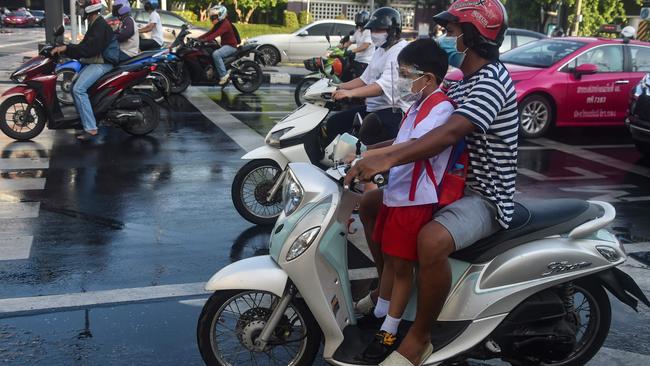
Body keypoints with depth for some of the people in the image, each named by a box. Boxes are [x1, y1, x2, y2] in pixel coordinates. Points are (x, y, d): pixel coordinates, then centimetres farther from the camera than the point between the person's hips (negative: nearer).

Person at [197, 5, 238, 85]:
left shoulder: (225, 24, -18)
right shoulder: (218, 24, 12)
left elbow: (216, 34, -32)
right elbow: (209, 33, 9)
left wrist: (206, 40, -41)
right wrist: (198, 38, -3)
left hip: (231, 46, -10)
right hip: (224, 45, 10)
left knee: (216, 54, -33)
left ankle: (223, 75, -29)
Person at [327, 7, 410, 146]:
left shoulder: (401, 51, -14)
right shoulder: (380, 50, 19)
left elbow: (385, 85, -27)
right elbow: (365, 79, 23)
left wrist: (351, 93, -36)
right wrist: (339, 87, 9)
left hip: (393, 110, -10)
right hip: (372, 107, 11)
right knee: (333, 123, 5)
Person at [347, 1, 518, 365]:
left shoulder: (493, 81, -19)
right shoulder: (465, 83, 14)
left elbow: (450, 133, -35)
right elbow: (430, 131, 19)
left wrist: (388, 159, -44)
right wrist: (377, 151, 8)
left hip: (485, 197, -10)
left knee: (432, 240, -39)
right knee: (370, 203, 10)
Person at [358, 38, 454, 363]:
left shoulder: (440, 107, -17)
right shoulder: (420, 105, 15)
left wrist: (369, 157, -35)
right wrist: (367, 154, 18)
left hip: (415, 200, -9)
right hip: (396, 193, 9)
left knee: (402, 264, 1)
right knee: (388, 256, 19)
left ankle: (390, 331, 12)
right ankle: (379, 312, 35)